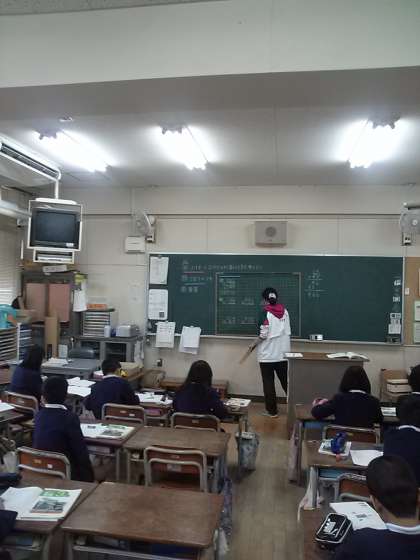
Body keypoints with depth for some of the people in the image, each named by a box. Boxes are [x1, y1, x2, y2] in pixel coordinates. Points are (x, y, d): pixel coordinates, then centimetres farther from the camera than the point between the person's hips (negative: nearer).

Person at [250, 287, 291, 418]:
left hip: (267, 355, -5)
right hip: (283, 354, 5)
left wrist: (253, 344, 0)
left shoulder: (265, 312, -12)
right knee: (286, 382, 15)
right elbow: (288, 332, 6)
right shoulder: (284, 311, 3)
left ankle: (272, 411, 15)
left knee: (268, 383, 7)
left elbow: (263, 335, -15)